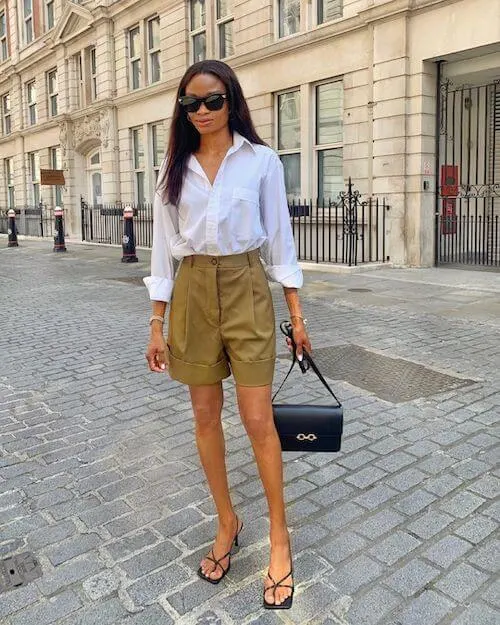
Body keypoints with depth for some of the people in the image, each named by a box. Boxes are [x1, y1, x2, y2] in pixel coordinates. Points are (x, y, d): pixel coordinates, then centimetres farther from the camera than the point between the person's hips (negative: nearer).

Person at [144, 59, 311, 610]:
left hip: (246, 289, -3)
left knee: (257, 419, -4)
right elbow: (164, 247, 7)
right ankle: (226, 523, 28)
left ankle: (279, 536, 15)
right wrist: (157, 325, 4)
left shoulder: (261, 161, 0)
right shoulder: (174, 168, 7)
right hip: (192, 293, 3)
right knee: (205, 415, 8)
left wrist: (296, 314, 0)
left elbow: (279, 238, 2)